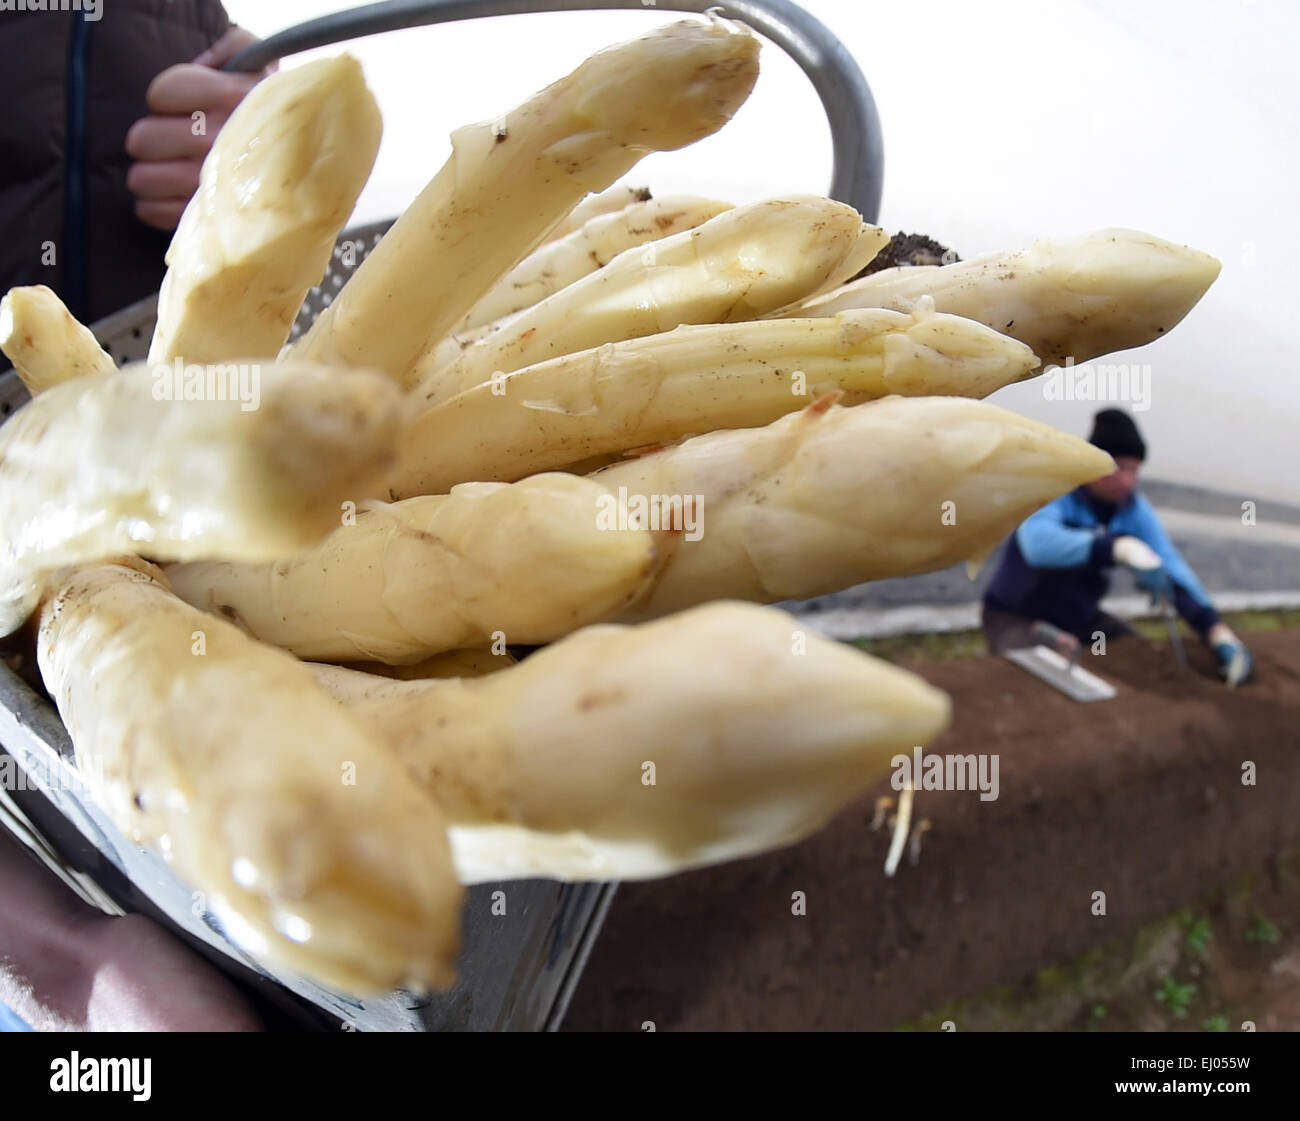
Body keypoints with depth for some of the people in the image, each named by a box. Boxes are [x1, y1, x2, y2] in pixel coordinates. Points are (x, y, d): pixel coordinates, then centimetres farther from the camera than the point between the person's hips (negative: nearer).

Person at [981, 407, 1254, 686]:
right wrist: (1121, 548, -57)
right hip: (1018, 616, -6)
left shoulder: (1134, 509, -6)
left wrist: (1217, 631, -32)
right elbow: (1039, 541, -45)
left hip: (1081, 618, 6)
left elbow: (1171, 566, -17)